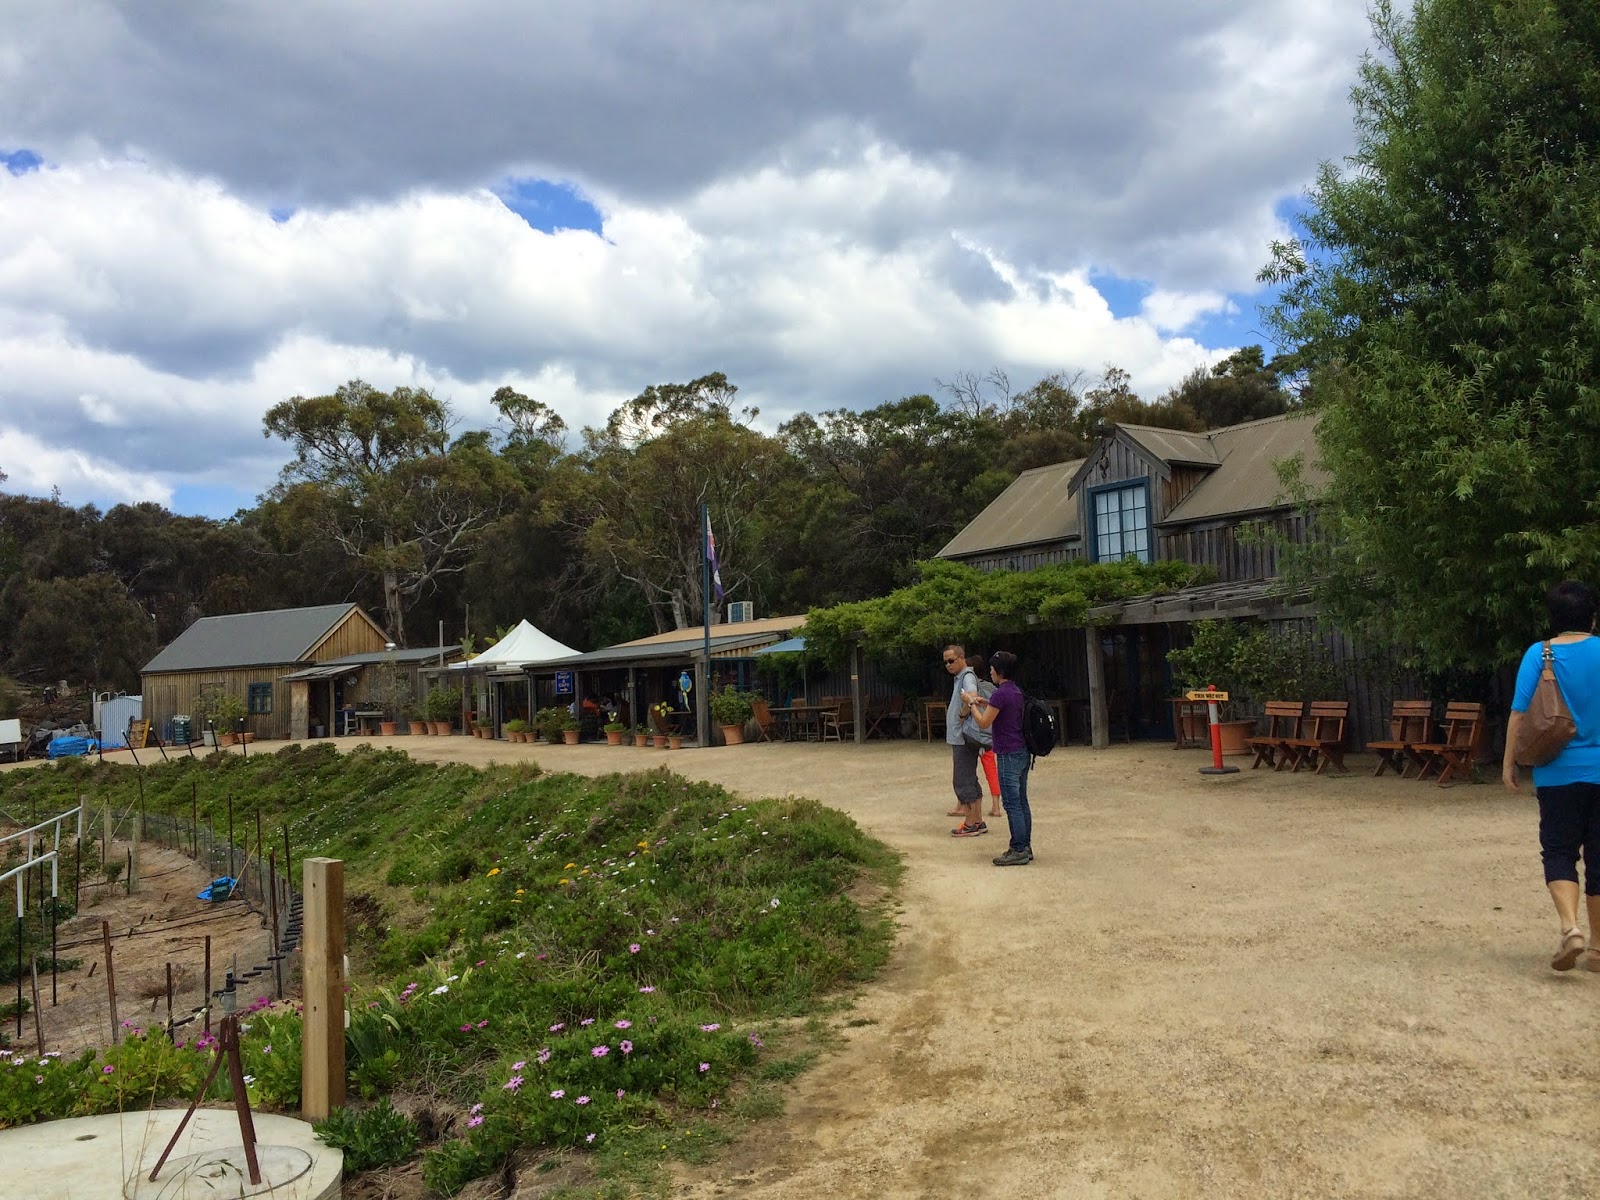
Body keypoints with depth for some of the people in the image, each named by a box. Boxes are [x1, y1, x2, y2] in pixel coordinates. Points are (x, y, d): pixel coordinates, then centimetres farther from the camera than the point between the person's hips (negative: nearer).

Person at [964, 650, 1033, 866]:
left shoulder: (1001, 693, -17)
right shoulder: (1016, 691, 12)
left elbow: (984, 722, -14)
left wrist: (972, 703, -1)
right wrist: (985, 703, 19)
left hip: (1008, 755, -9)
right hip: (1022, 751, 9)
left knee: (1012, 804, -5)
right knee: (1021, 802, 12)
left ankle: (1019, 851, -3)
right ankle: (1025, 847, 17)